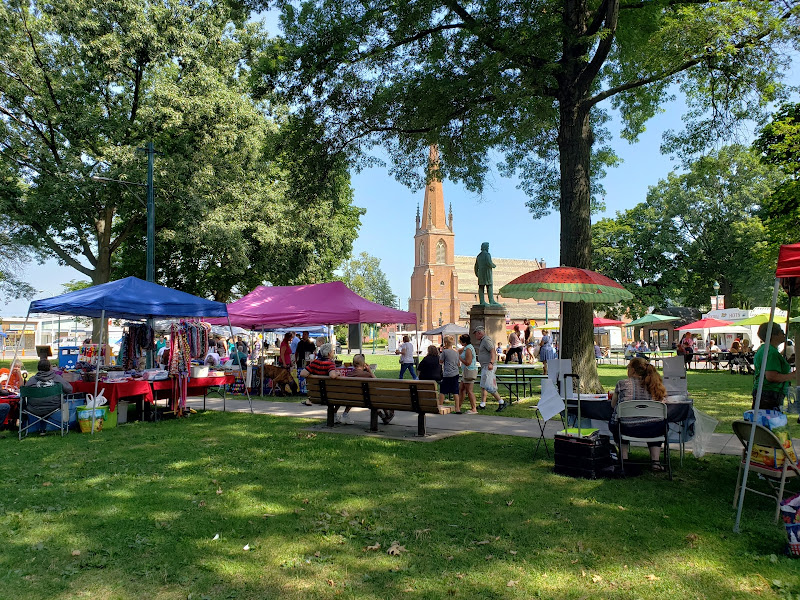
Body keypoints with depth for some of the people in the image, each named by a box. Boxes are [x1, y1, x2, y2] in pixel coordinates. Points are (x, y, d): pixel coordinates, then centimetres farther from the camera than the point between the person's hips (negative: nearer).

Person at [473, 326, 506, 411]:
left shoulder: (486, 340, -14)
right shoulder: (482, 341, 18)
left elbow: (493, 352, -25)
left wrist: (491, 363, -35)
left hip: (489, 367, -11)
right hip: (484, 367, 11)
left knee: (489, 387, -13)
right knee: (483, 386, 12)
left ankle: (501, 402, -5)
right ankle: (482, 405, 16)